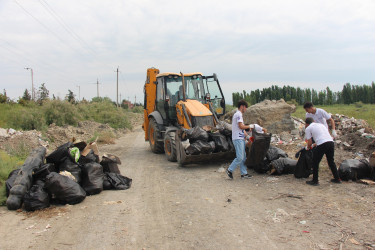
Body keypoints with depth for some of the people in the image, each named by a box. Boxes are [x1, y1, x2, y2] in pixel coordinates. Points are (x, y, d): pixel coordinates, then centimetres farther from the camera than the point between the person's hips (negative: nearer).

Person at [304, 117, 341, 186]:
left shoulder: (308, 128, 11)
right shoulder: (321, 125, 29)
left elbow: (310, 143, 8)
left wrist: (308, 147, 31)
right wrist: (314, 144, 44)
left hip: (322, 145, -6)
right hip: (331, 142, 6)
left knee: (315, 163, 11)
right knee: (331, 162, 24)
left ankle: (315, 181, 18)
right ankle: (337, 179, 34)